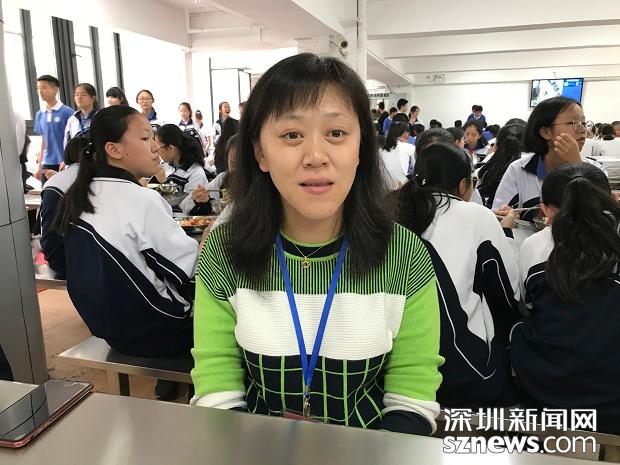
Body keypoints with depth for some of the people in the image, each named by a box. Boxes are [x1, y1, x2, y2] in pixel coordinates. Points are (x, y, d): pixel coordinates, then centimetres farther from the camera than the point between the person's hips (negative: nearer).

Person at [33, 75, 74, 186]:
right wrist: (39, 165, 14)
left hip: (64, 163, -5)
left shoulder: (67, 112, -7)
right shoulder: (40, 114, 9)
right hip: (47, 164, 5)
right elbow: (44, 141, 15)